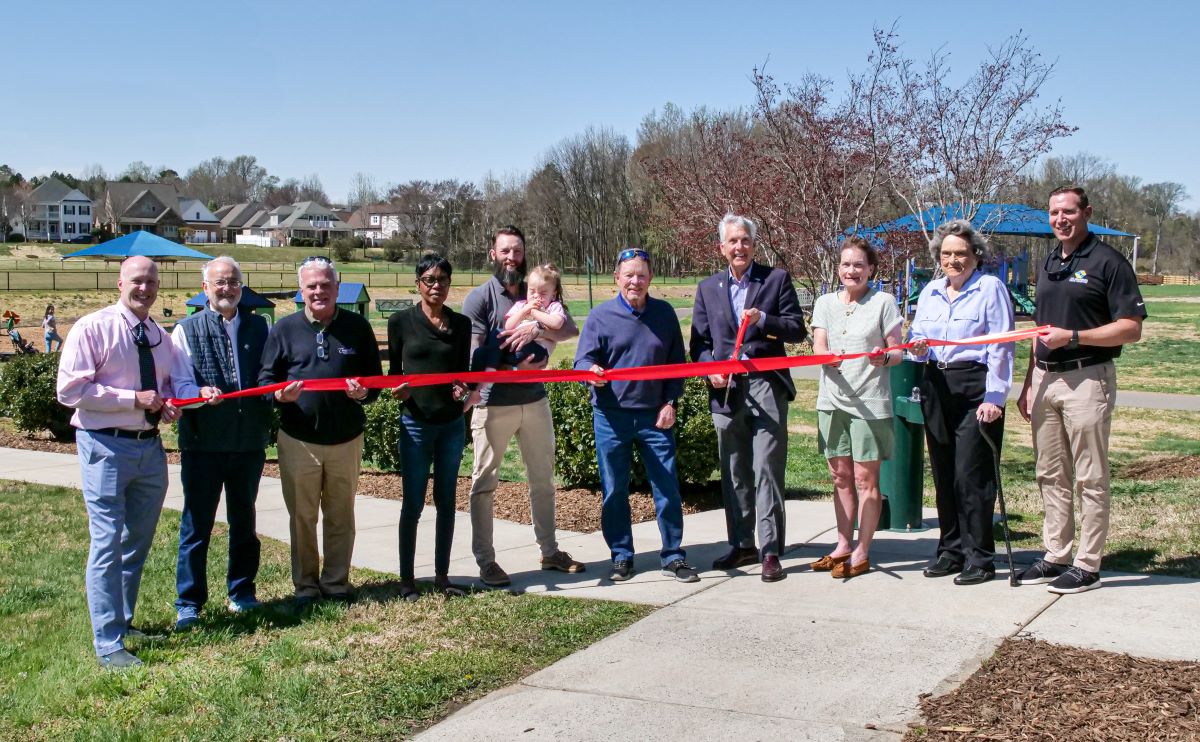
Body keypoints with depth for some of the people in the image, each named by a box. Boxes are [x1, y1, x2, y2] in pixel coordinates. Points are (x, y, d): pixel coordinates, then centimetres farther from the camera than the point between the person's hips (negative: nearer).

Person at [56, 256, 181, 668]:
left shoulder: (160, 337, 10)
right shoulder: (92, 329, -10)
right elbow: (70, 390, -15)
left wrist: (168, 403, -2)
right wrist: (134, 399, -19)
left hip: (150, 447, 7)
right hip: (107, 446, -7)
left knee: (139, 542, 17)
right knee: (108, 544, -7)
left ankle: (123, 622, 34)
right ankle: (108, 645, 0)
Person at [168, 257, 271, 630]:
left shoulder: (259, 327, 10)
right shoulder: (186, 330, 2)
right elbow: (179, 383, -5)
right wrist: (202, 393, -26)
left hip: (250, 440, 3)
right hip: (202, 441, -3)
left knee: (243, 519, 15)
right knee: (196, 524, 2)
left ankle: (241, 592, 28)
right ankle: (188, 603, 10)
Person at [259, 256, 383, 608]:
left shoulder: (358, 327, 4)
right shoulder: (285, 328, 3)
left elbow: (376, 378, 8)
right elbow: (265, 379, 4)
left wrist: (363, 392, -15)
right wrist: (279, 394, -19)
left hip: (347, 439, 1)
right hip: (298, 440, 0)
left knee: (341, 516, 10)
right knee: (302, 517, 7)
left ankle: (336, 584, 22)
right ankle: (306, 585, 20)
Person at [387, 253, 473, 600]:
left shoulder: (461, 324, 6)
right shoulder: (402, 321, -1)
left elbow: (464, 370, 11)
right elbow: (394, 370, 4)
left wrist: (463, 388, -11)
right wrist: (397, 389, -17)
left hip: (452, 424, 3)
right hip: (416, 424, -3)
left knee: (446, 501, 9)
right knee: (413, 503, 1)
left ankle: (442, 575, 19)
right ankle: (406, 578, 11)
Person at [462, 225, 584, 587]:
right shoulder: (480, 297, -3)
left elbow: (571, 330, -7)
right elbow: (475, 354, -12)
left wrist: (536, 329, -25)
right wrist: (515, 367, -24)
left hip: (535, 400, 4)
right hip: (493, 404, -4)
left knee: (542, 478, 13)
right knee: (485, 483, 1)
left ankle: (549, 551, 25)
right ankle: (485, 561, 9)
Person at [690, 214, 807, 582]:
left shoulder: (777, 279, 4)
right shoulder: (708, 288, 14)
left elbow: (798, 330, 0)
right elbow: (699, 341, 13)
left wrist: (763, 320, -17)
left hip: (766, 386, -3)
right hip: (725, 390, 4)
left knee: (767, 470, -7)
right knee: (734, 473, 9)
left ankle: (771, 551, -3)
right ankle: (742, 545, 20)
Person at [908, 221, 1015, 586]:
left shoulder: (990, 288, -4)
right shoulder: (930, 292, 15)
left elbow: (1001, 347, -8)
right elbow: (916, 337, 20)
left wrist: (994, 398, -15)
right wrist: (918, 348, -5)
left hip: (975, 388, -6)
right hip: (936, 388, 6)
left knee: (971, 476, -7)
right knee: (943, 474, 10)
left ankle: (979, 558, 2)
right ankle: (950, 550, 20)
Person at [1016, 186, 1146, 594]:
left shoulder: (1108, 262, -8)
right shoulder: (1048, 264, 15)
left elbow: (1131, 329, -13)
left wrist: (1071, 337, -19)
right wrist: (1029, 383, 16)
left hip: (1087, 379, -7)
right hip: (1046, 378, 7)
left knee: (1090, 479, -1)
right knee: (1051, 475, 12)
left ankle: (1087, 565, 6)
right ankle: (1056, 554, 21)